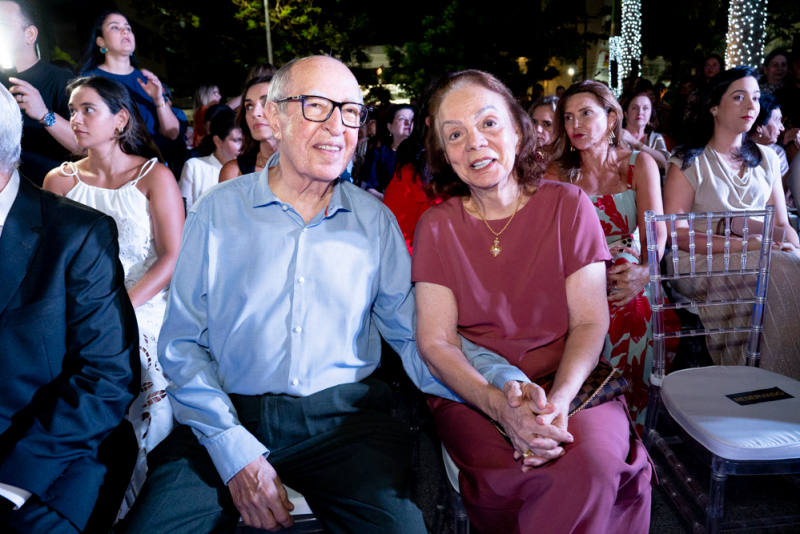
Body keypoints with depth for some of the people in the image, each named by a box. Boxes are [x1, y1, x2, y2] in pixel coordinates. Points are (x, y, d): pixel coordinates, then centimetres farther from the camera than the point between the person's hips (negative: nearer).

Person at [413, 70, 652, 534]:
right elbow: (434, 342, -5)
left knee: (596, 454, -30)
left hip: (570, 383, 1)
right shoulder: (437, 226, 2)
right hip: (472, 392, 0)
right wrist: (501, 405, -23)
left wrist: (557, 399, -22)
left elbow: (591, 322, -2)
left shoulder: (568, 205, 2)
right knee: (545, 474, -29)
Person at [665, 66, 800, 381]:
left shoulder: (766, 159, 19)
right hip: (701, 264, -5)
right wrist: (743, 244, -19)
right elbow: (675, 234, -9)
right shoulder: (689, 163, 2)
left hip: (757, 258, 5)